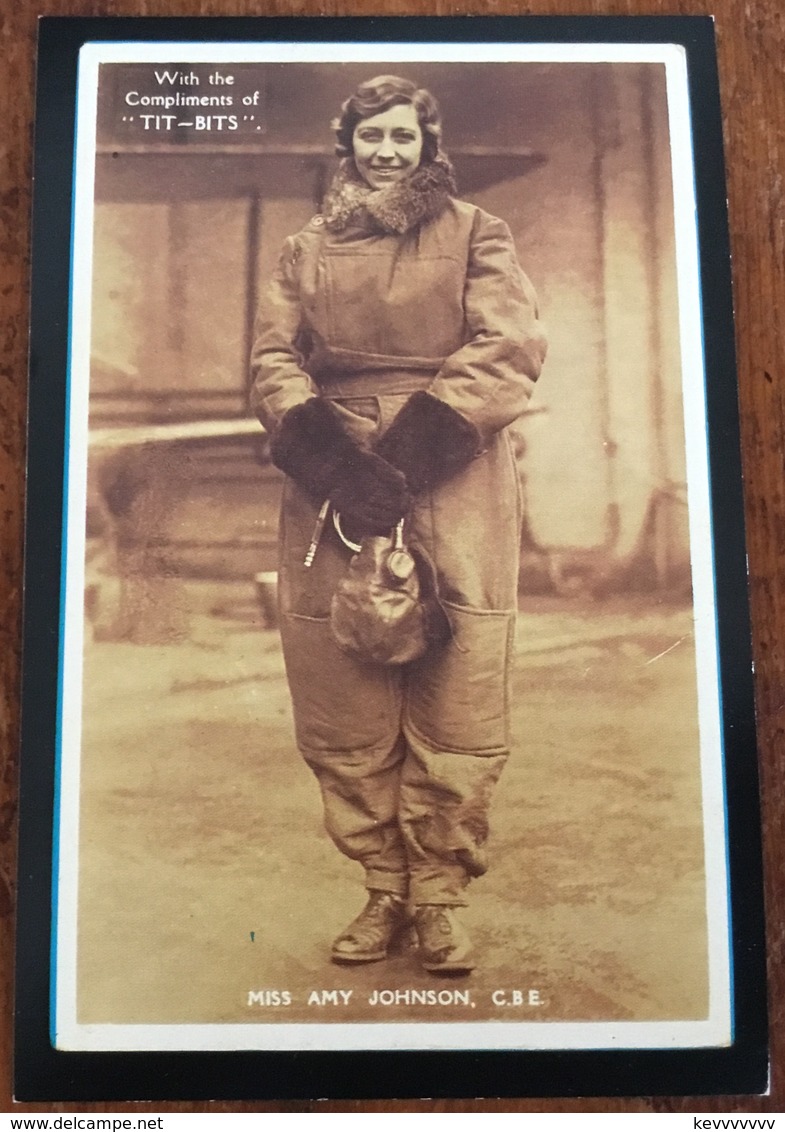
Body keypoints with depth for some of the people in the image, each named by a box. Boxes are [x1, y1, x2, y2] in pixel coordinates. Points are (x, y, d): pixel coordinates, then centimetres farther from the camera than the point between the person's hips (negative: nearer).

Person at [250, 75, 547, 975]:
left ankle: (438, 897, 12)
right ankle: (384, 890, 18)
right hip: (332, 489, 2)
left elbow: (510, 349, -3)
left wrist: (412, 454, -15)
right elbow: (274, 361, 6)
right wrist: (336, 462, -12)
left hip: (454, 493, -2)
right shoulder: (306, 248, 18)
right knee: (346, 711, 2)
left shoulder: (475, 234, 11)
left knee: (457, 706, -4)